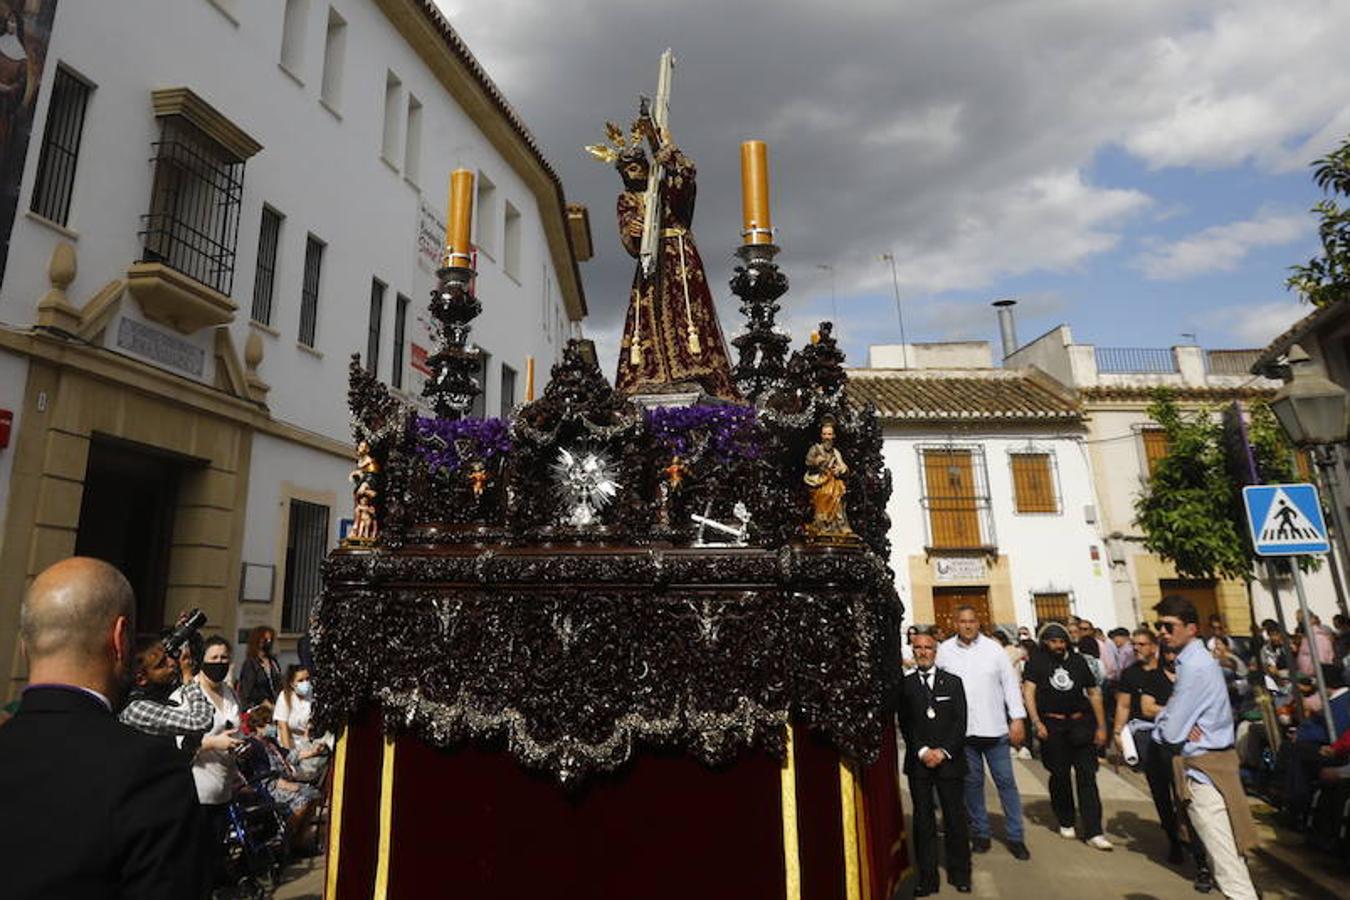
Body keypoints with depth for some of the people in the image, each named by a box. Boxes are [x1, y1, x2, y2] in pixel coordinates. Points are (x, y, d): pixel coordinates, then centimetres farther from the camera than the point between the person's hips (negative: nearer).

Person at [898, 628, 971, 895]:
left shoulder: (953, 682, 7)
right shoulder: (905, 684, 4)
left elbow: (960, 722, 1)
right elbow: (905, 724, 0)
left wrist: (944, 751, -9)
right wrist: (923, 751, -11)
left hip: (949, 760, 1)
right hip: (918, 761, 0)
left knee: (956, 818, 5)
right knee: (923, 820, 3)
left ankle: (959, 873, 19)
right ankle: (927, 878, 10)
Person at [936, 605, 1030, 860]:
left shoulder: (994, 649, 0)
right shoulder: (944, 651, -3)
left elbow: (1010, 683, 2)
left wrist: (1018, 719, -3)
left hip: (995, 728, 0)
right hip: (962, 730, 0)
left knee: (1006, 781, 5)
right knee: (972, 783, 10)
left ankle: (1015, 836, 17)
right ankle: (980, 833, 24)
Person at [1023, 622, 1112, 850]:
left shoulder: (1078, 660, 5)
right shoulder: (1036, 662, -3)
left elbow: (1094, 693, 10)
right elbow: (1028, 691, -11)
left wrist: (1101, 726, 6)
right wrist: (1037, 723, -22)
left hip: (1081, 723, 2)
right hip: (1052, 726, -1)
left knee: (1087, 776, -2)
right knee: (1060, 775, 10)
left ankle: (1094, 832, 0)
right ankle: (1066, 822, 29)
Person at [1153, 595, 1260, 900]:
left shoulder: (1194, 666, -21)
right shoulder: (1197, 659, 10)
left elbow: (1171, 731, -21)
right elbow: (1176, 713, 16)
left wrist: (1160, 726, 0)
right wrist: (1167, 720, -4)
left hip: (1204, 768, -10)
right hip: (1204, 763, 10)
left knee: (1225, 857, -6)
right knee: (1223, 851, 23)